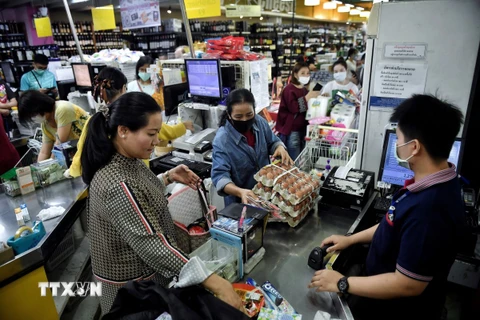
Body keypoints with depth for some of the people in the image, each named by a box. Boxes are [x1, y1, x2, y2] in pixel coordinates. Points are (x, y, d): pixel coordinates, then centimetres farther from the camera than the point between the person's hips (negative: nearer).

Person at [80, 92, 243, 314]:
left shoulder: (126, 160, -6)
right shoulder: (117, 184, -35)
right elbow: (151, 246, -37)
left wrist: (168, 177, -2)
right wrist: (215, 283, -37)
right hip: (132, 281, -8)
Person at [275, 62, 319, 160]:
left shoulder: (304, 90, 15)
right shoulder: (289, 89, -10)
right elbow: (293, 108, -23)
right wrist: (307, 98, -25)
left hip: (303, 128, 8)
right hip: (291, 130, -8)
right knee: (294, 160, -6)